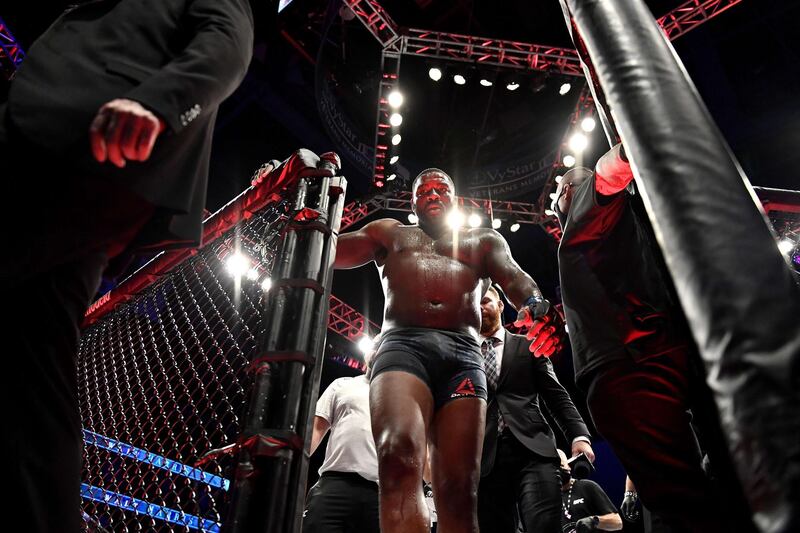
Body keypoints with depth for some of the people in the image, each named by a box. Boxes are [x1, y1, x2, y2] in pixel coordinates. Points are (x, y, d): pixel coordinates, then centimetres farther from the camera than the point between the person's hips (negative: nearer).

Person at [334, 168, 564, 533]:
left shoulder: (483, 240, 31)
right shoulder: (390, 233, 31)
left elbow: (514, 278, 12)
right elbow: (327, 250, 20)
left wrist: (535, 304, -12)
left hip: (463, 355, 2)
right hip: (402, 346, -1)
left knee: (459, 487, -12)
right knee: (399, 456, -30)